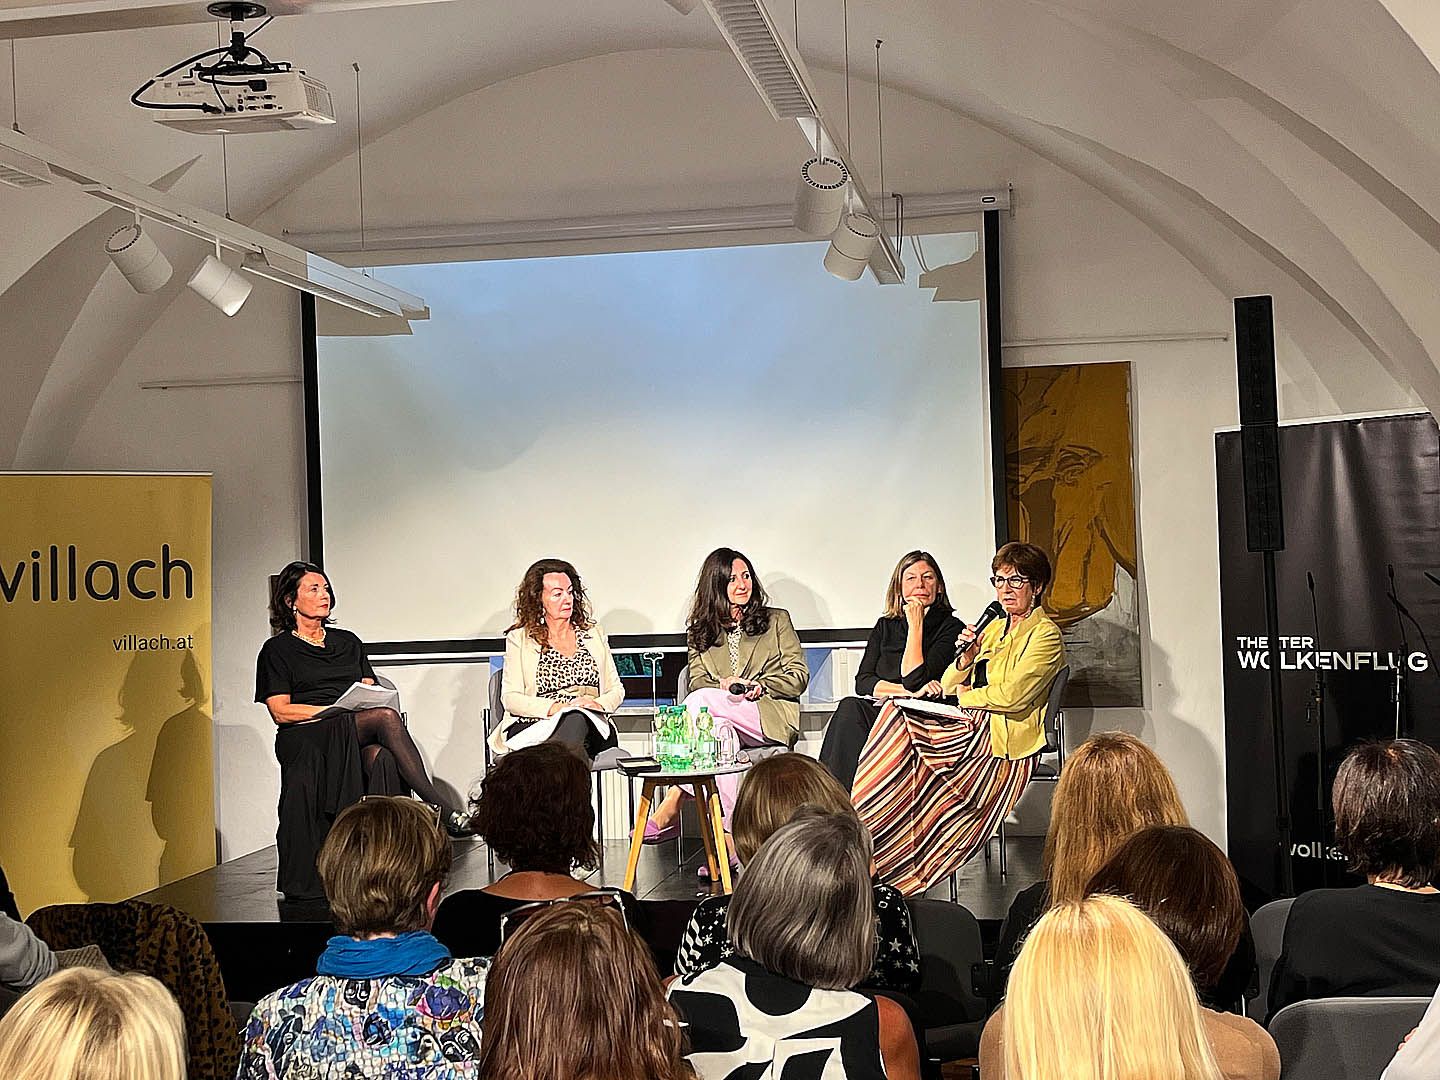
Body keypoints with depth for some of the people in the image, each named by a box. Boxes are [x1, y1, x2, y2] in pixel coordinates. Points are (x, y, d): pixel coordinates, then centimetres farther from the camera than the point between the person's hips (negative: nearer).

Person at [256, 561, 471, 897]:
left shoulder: (348, 642, 26)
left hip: (356, 741, 4)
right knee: (386, 717, -34)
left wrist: (370, 697, -4)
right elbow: (281, 711, -1)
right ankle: (440, 806, -39)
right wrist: (337, 710, -11)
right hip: (305, 739, -4)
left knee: (382, 759, -35)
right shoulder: (277, 650, 11)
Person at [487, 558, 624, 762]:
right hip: (535, 728, -2)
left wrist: (599, 704, -5)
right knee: (572, 718, -40)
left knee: (577, 720, -38)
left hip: (591, 727, 2)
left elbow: (616, 690, 21)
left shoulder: (593, 633, 23)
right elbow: (510, 697, 2)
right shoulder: (519, 639, 13)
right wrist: (553, 708, -16)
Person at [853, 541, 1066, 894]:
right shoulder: (993, 628, 23)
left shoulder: (1045, 635, -2)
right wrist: (966, 659, -1)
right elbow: (949, 686, 19)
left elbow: (1011, 696, -15)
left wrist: (967, 695, 1)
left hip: (1001, 742, -7)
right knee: (896, 715, -19)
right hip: (970, 727, 8)